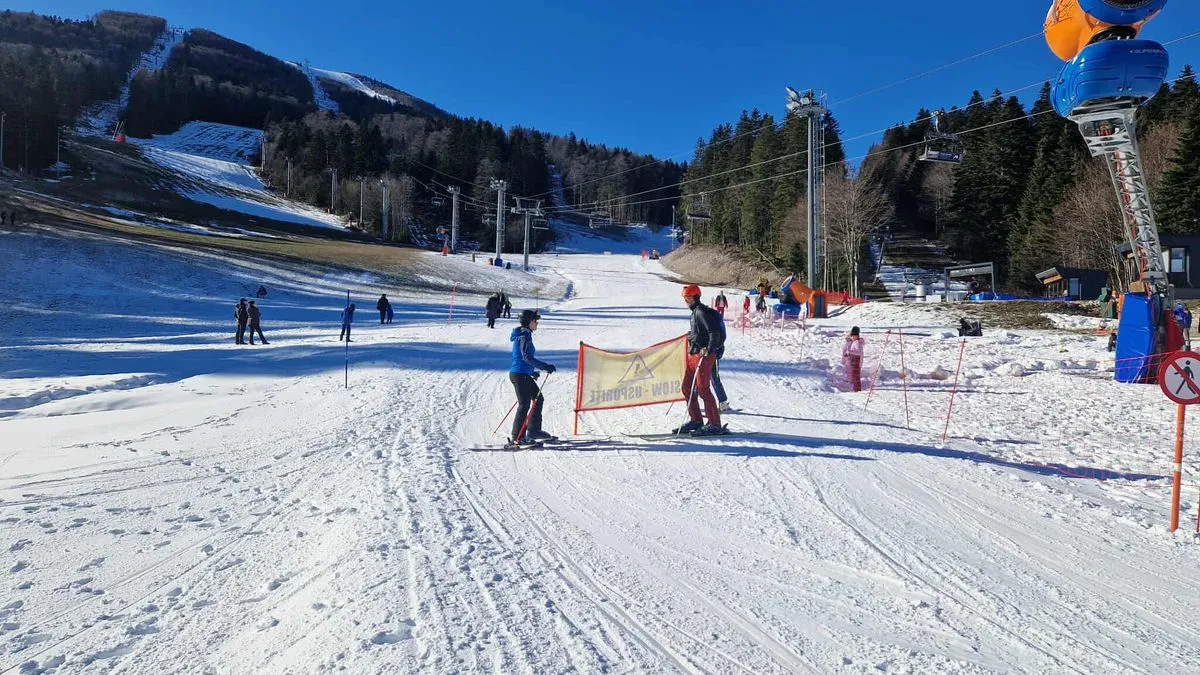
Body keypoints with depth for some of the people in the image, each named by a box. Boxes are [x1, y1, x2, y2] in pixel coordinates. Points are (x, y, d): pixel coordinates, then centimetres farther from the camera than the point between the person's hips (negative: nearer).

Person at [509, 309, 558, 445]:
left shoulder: (524, 335, 15)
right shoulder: (524, 336, -15)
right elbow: (527, 357, -26)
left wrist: (531, 371, 30)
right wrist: (545, 366, -27)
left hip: (524, 375, 10)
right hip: (520, 375, -10)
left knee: (538, 399, 15)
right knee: (524, 405, -4)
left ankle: (534, 431, 22)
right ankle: (517, 437, 2)